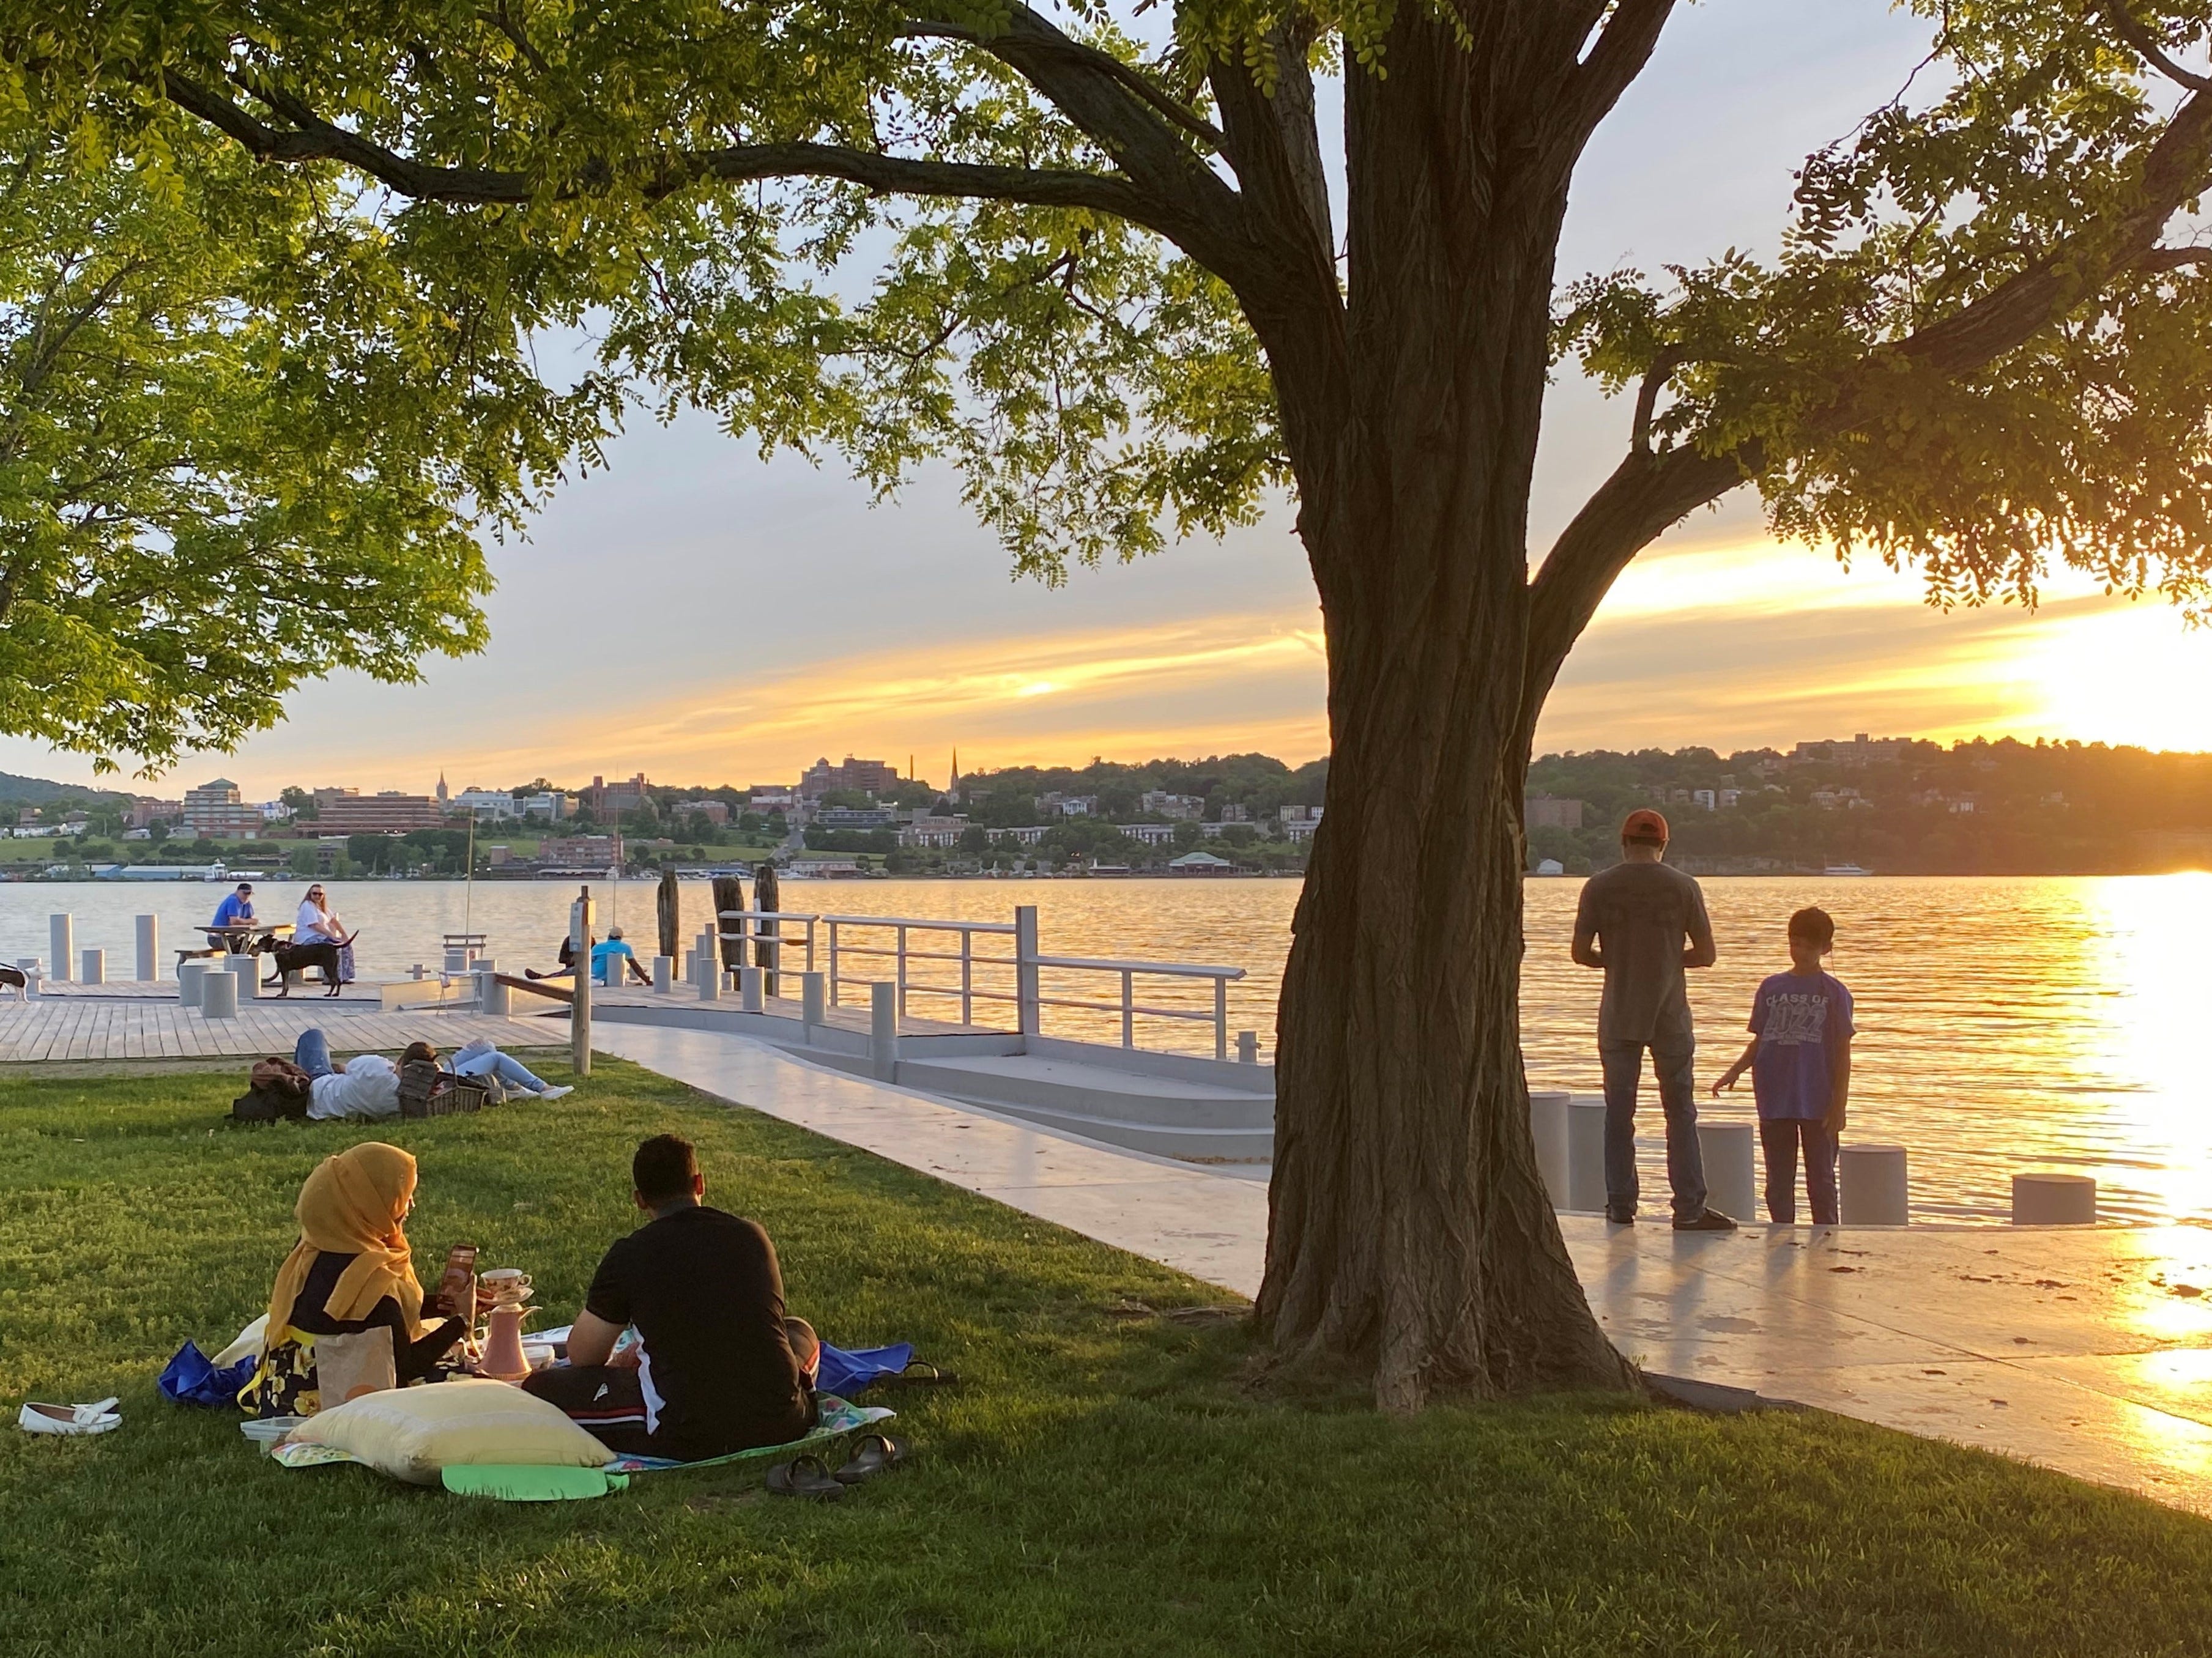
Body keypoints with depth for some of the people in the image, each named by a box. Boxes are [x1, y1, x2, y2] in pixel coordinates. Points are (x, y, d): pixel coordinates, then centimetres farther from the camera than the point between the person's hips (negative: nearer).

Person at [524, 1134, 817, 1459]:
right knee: (800, 1331, 37)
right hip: (780, 1426, 5)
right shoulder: (752, 1236, 9)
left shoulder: (629, 1254, -3)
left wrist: (618, 1362, 32)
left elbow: (582, 1355, 7)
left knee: (540, 1388, 5)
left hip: (691, 1438, -5)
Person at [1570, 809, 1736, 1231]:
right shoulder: (1683, 887, -3)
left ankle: (1621, 1206, 10)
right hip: (1670, 1017, 0)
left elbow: (1581, 953, -3)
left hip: (1618, 1017, 1)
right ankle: (1690, 1209, 3)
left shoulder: (1599, 887, -3)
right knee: (1681, 1112, 5)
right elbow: (1705, 954, -1)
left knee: (1619, 1113, 8)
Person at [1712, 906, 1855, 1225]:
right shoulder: (1771, 988, 8)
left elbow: (1843, 1053, -2)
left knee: (1821, 1181, 4)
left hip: (1818, 1104, -3)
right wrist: (1735, 1070, -6)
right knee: (1778, 1183, 8)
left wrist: (1839, 1105, -7)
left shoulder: (1834, 992, -1)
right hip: (1775, 1102, 3)